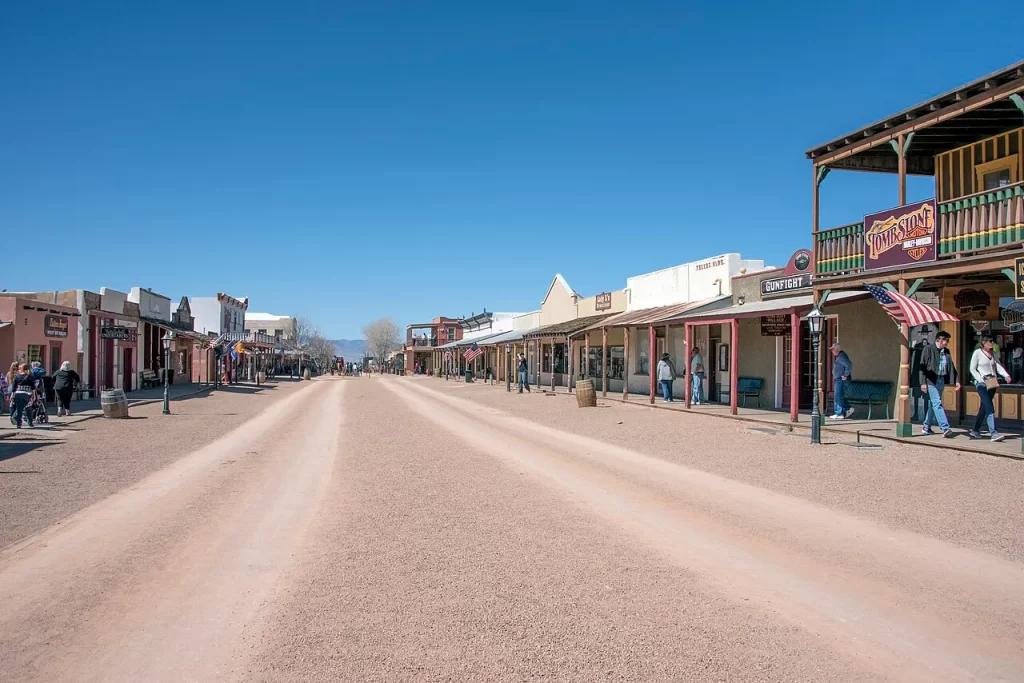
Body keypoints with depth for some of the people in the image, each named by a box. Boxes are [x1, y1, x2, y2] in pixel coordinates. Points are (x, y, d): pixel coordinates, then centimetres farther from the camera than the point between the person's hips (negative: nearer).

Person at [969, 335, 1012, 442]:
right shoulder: (977, 353, -4)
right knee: (990, 407, -17)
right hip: (981, 383, -6)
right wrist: (982, 380, -15)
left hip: (992, 384, 6)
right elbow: (973, 369, -4)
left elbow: (999, 366, 4)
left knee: (984, 408, 10)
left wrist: (1006, 375, -15)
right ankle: (993, 433, -22)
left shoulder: (993, 353, 14)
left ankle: (976, 431, 20)